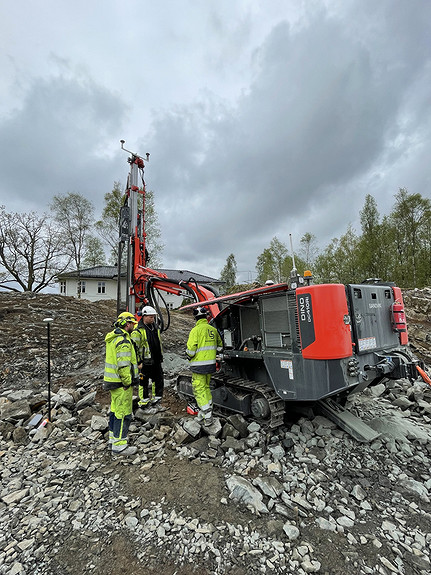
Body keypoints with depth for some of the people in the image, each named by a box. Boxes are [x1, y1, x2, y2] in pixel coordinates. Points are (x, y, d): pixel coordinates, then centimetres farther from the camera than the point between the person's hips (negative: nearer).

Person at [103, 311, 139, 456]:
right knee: (123, 413, 0)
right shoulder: (123, 341, -23)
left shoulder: (113, 338, 11)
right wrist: (128, 382, -16)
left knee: (115, 410, 22)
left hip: (112, 380, 10)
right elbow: (123, 365, -26)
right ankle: (119, 446, 11)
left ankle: (113, 437, 36)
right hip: (121, 383, -10)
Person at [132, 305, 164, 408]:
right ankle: (143, 401, 23)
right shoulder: (138, 331, -15)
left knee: (159, 380, 15)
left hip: (157, 361, 7)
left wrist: (161, 356, 19)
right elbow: (134, 347, -14)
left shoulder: (155, 327, 9)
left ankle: (156, 398, 33)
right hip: (145, 362, -7)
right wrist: (138, 362, -15)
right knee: (143, 381, 6)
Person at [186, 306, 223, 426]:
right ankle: (205, 411, 31)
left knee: (199, 390, 3)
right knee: (206, 387, 21)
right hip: (211, 364, 7)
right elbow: (219, 347, 14)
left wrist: (189, 355, 2)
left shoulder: (195, 330, -16)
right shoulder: (213, 330, 4)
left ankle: (207, 417, 5)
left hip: (199, 365, -6)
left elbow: (191, 351, -19)